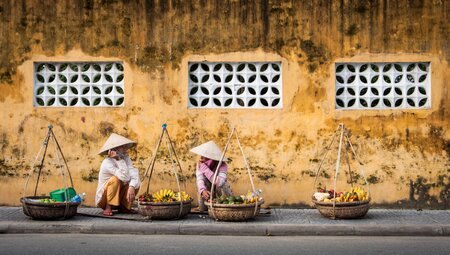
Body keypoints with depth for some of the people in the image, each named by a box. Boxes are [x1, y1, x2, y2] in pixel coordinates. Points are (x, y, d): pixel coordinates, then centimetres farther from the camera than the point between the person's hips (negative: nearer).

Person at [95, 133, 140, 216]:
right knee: (115, 179, -31)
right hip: (103, 198, -6)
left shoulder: (126, 158, -6)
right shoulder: (107, 162, -25)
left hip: (119, 195, 6)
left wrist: (132, 187, -38)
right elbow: (125, 177, -35)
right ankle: (108, 207, -17)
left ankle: (123, 207, 1)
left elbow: (133, 174, -20)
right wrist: (119, 160, -32)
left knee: (136, 182, -13)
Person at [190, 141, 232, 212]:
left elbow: (219, 182, -45)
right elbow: (199, 180, -32)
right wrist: (203, 191, -54)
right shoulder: (199, 164, -19)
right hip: (208, 193, 1)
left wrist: (205, 169, -47)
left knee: (221, 185, -30)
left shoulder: (222, 165, -29)